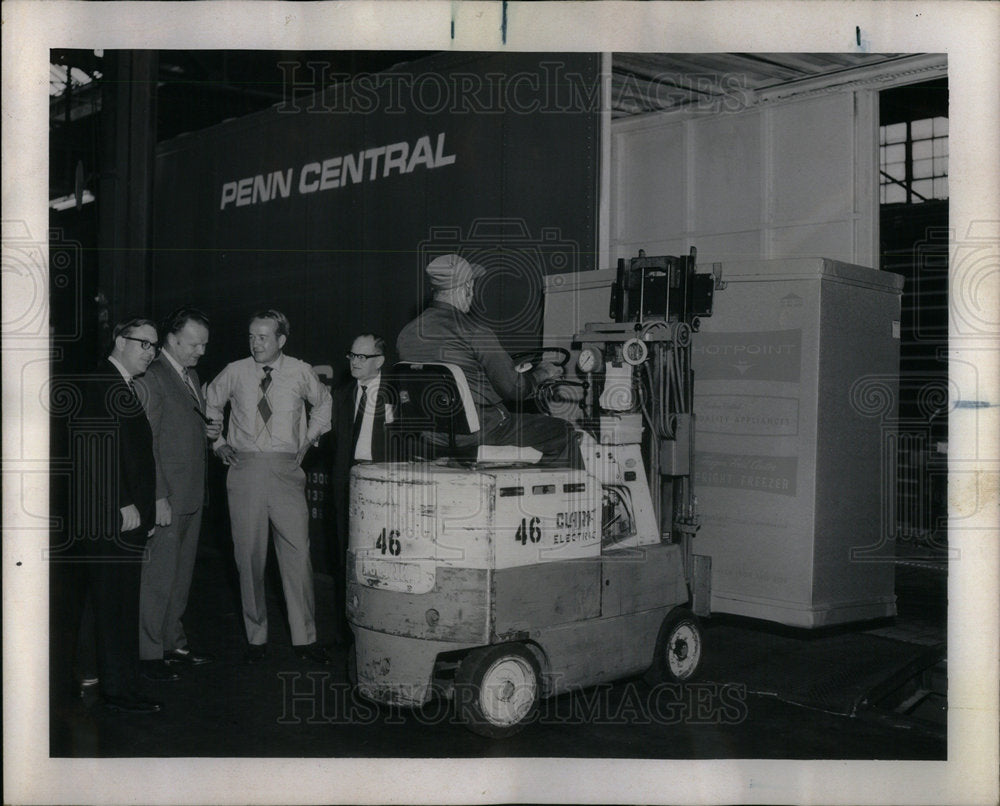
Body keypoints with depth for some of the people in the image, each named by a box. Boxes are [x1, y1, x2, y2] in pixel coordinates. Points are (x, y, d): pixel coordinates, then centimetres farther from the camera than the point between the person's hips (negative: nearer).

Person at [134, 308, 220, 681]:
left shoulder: (191, 375, 16)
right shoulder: (151, 378, -13)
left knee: (181, 574, 15)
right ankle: (149, 652, 7)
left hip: (192, 496, 9)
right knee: (158, 576, -3)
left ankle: (173, 642, 26)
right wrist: (158, 497, -19)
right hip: (166, 497, -9)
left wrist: (210, 431, 6)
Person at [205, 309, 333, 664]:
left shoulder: (300, 372, 3)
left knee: (297, 552, -4)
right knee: (249, 555, 3)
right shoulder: (235, 372, 3)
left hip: (286, 470, 0)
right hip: (244, 469, 1)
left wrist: (308, 439, 12)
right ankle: (256, 637, 15)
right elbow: (209, 404, 21)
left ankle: (304, 637, 6)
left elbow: (324, 403, 22)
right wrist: (218, 442, 12)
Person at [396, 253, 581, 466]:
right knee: (562, 433, 9)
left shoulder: (406, 334, 2)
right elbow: (514, 389, -12)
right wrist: (541, 373, 9)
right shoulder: (475, 333, -17)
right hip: (480, 431, -8)